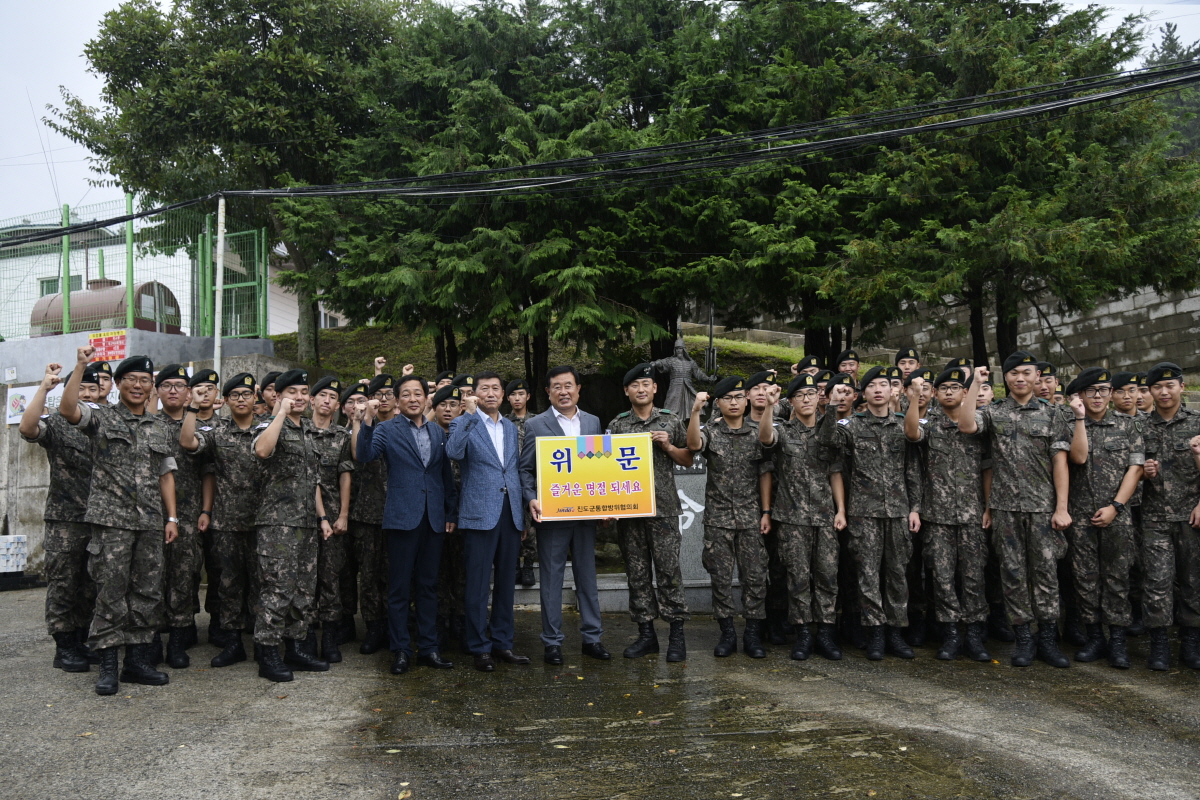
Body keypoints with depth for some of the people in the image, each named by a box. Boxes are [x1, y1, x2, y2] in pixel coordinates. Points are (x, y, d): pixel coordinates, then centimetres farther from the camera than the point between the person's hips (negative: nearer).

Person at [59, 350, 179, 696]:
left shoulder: (159, 428, 16)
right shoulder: (101, 417, 3)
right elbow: (67, 409, -18)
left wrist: (172, 518, 10)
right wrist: (80, 366, -21)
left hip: (151, 524, 5)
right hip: (111, 520, -5)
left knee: (147, 593, 7)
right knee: (111, 593, -3)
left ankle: (138, 661, 17)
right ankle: (108, 667, 6)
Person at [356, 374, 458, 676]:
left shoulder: (437, 432, 12)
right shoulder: (386, 429, -1)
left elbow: (446, 474, 14)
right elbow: (363, 456, -18)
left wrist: (451, 512, 10)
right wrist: (367, 421, -28)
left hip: (433, 520, 4)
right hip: (402, 518, -4)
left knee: (428, 586, 11)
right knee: (400, 588, 3)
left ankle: (428, 648, 19)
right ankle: (400, 651, 14)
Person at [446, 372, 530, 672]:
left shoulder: (511, 428, 16)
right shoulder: (464, 424, 0)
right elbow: (454, 452, -21)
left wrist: (523, 514, 14)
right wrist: (469, 414, -21)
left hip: (510, 514, 5)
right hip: (480, 514, -5)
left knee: (506, 582, 11)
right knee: (478, 585, -1)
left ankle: (502, 642, 21)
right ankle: (479, 648, 9)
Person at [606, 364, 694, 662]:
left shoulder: (671, 421, 6)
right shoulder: (616, 425, 7)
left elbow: (688, 460, 11)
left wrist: (668, 446, -7)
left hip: (664, 509, -1)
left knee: (669, 570, -2)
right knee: (637, 573, 6)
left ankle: (676, 635, 7)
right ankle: (646, 634, 16)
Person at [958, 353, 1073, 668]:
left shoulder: (1052, 415, 6)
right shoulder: (993, 413, 7)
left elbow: (1060, 462, 1)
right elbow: (965, 425, -15)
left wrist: (1062, 507, -6)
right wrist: (976, 384, -11)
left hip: (1043, 506, 0)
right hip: (1005, 507, 1)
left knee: (1045, 571, 1)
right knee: (1013, 573, 5)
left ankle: (1048, 640, 11)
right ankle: (1024, 639, 14)